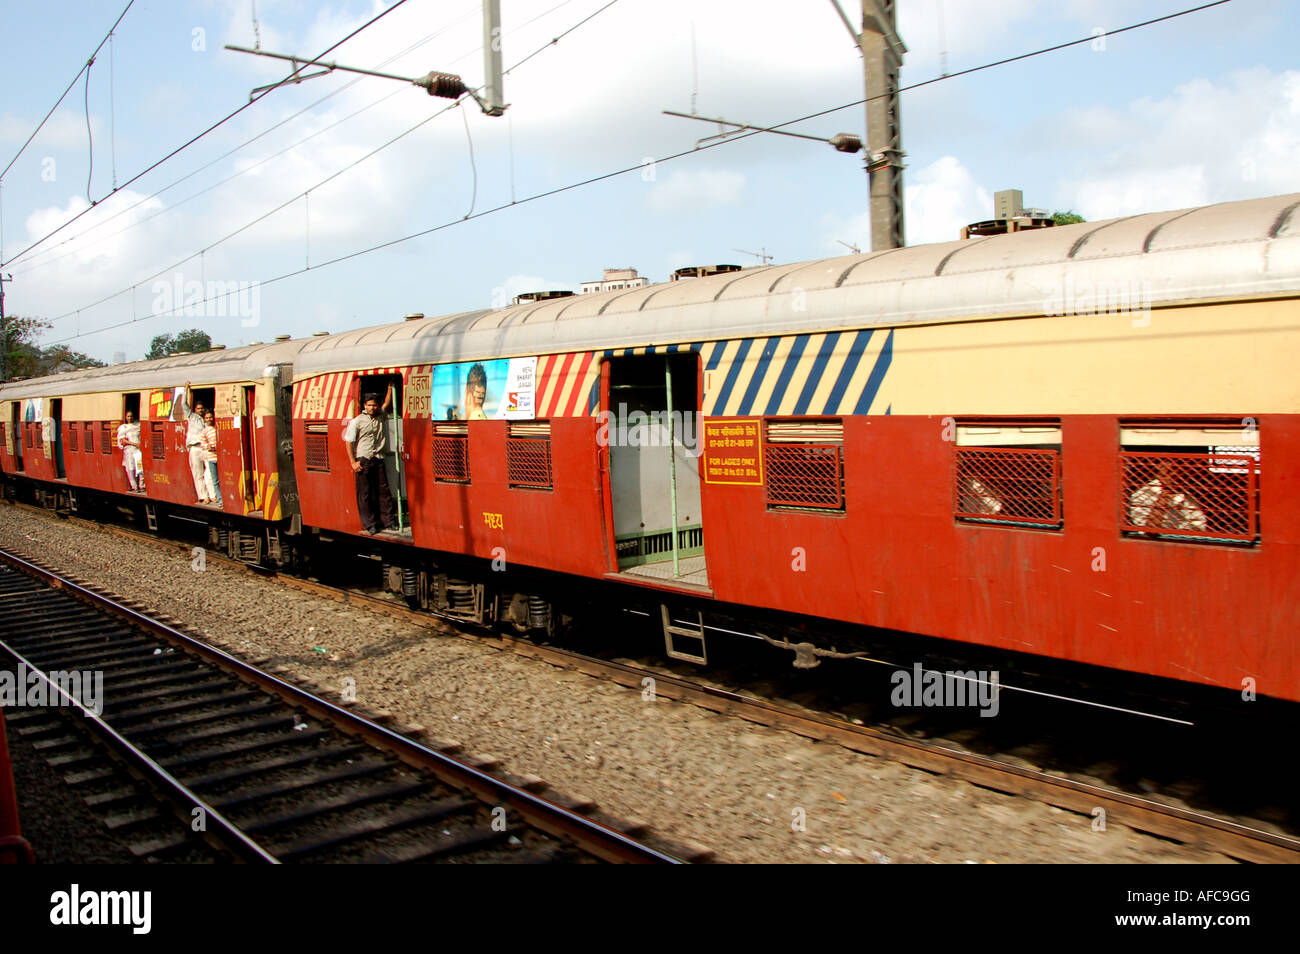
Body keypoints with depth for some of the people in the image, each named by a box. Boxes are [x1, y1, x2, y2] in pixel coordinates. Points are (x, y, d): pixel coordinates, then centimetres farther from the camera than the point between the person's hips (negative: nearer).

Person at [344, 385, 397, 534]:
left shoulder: (380, 417, 11)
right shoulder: (357, 421, -3)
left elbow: (387, 403, 21)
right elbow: (349, 442, -4)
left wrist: (390, 387, 10)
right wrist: (353, 462, -9)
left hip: (377, 460, 4)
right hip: (362, 461, -4)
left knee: (383, 491, 5)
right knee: (365, 494, 0)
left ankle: (389, 521, 10)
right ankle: (370, 524, 4)